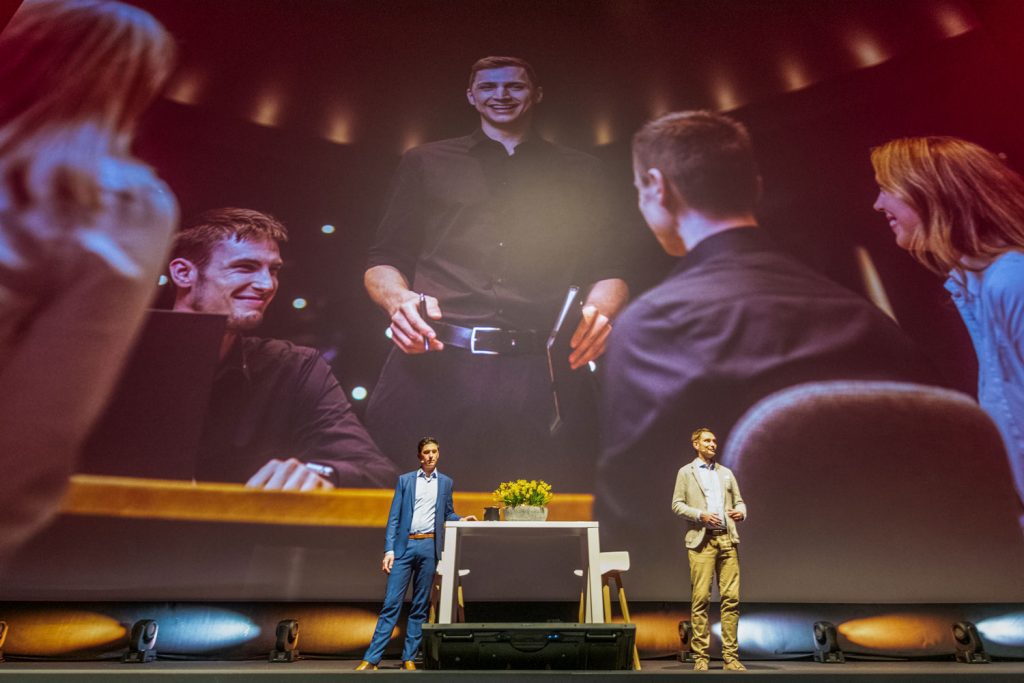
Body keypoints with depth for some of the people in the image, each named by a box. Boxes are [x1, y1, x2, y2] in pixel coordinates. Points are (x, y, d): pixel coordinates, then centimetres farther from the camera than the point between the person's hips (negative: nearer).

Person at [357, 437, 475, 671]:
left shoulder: (445, 482, 11)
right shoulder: (405, 480, 6)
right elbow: (394, 517, 2)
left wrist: (461, 520, -2)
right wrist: (389, 549, -5)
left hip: (429, 546, 2)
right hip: (405, 545, -1)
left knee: (420, 605, 6)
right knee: (391, 602, -2)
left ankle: (409, 657, 17)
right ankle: (371, 658, 6)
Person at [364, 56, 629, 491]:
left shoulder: (580, 172, 21)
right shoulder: (425, 162, 21)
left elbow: (608, 272, 16)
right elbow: (384, 262, 18)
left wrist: (599, 309, -8)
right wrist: (400, 300, -6)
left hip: (545, 373, 1)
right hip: (433, 365, 1)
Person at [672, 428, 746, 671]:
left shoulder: (726, 473, 19)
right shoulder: (686, 472, 8)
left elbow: (739, 501, 17)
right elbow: (677, 504, 2)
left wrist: (741, 512, -5)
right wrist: (701, 515, -12)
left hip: (727, 539, 4)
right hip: (701, 540, -3)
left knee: (731, 598, 1)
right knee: (701, 599, -4)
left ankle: (730, 656, 9)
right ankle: (700, 656, 5)